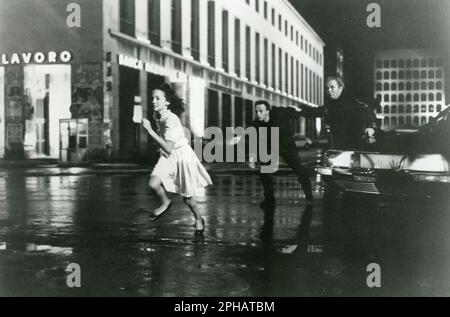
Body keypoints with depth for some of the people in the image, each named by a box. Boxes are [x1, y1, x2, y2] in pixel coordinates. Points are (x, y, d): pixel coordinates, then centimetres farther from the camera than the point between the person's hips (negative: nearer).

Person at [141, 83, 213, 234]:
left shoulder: (171, 120, -29)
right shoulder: (157, 116, -5)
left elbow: (168, 148, -36)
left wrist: (149, 130, -37)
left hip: (182, 155, -6)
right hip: (168, 157, 6)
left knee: (186, 196, 8)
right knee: (153, 184, -19)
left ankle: (199, 219, 36)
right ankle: (165, 203, 13)